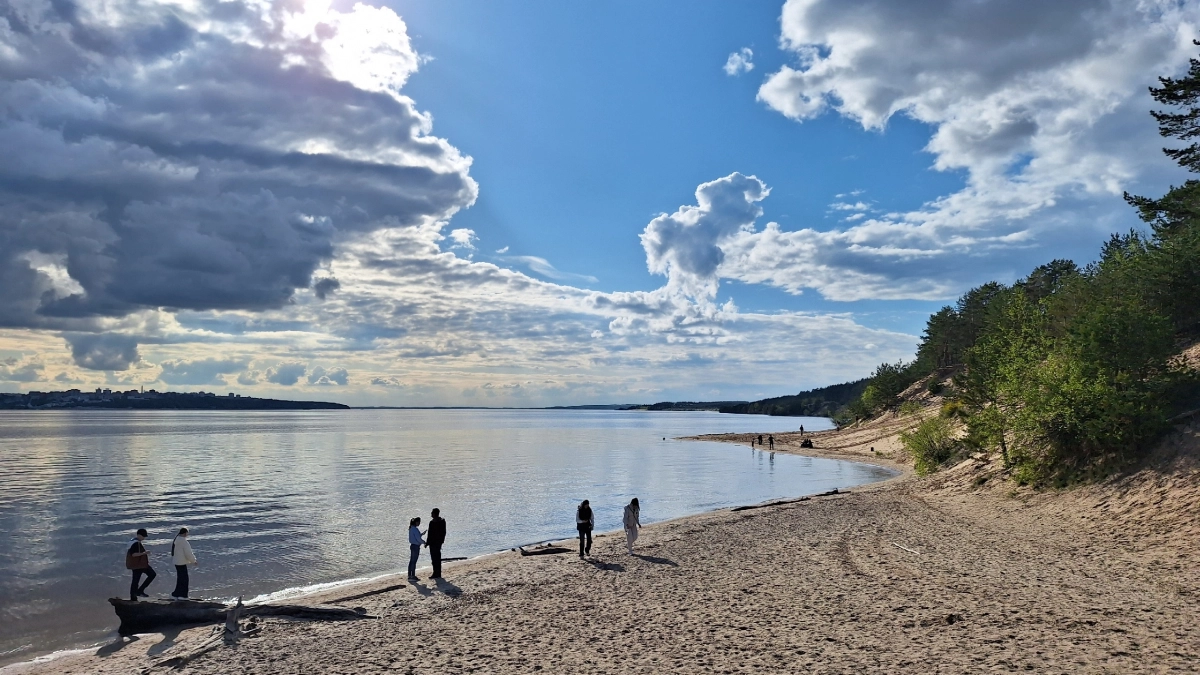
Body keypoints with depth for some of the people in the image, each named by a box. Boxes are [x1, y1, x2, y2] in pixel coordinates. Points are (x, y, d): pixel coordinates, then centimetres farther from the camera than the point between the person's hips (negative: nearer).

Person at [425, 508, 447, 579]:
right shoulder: (442, 521, 7)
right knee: (438, 557, 16)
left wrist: (427, 543, -11)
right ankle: (438, 574, 22)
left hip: (433, 542, -9)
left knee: (434, 558, -2)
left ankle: (436, 574, 0)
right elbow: (444, 532, 13)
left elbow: (430, 534, -18)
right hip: (439, 542, 9)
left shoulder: (432, 522, -19)